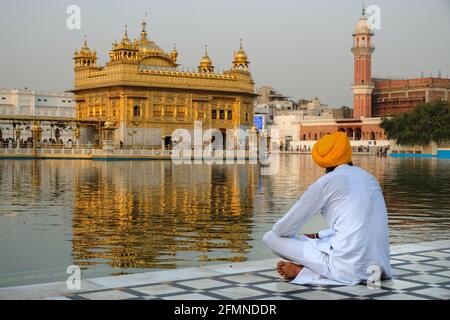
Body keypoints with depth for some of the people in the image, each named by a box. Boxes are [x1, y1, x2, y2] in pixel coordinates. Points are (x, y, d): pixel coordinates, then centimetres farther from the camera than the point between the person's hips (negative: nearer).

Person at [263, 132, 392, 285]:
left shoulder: (326, 182, 0)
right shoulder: (369, 177, 18)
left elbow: (282, 229, 4)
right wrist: (317, 236, 34)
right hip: (380, 264, 6)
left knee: (270, 237, 5)